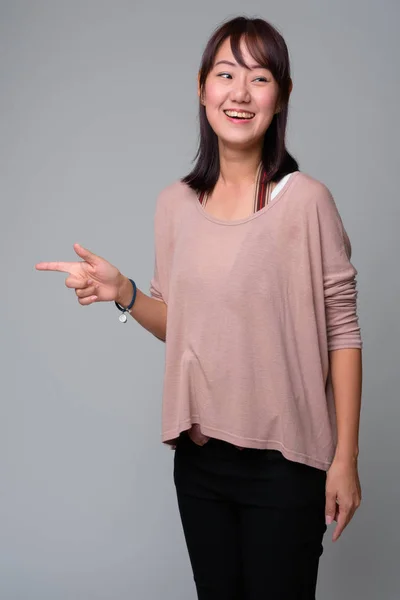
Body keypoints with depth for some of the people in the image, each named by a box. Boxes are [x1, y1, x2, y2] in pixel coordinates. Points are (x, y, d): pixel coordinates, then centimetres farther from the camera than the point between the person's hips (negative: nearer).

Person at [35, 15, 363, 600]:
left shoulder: (306, 200, -12)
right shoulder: (174, 204, 3)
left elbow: (341, 330, -9)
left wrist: (345, 457, -9)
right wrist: (123, 292, -7)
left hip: (284, 460, -4)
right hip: (198, 454, 5)